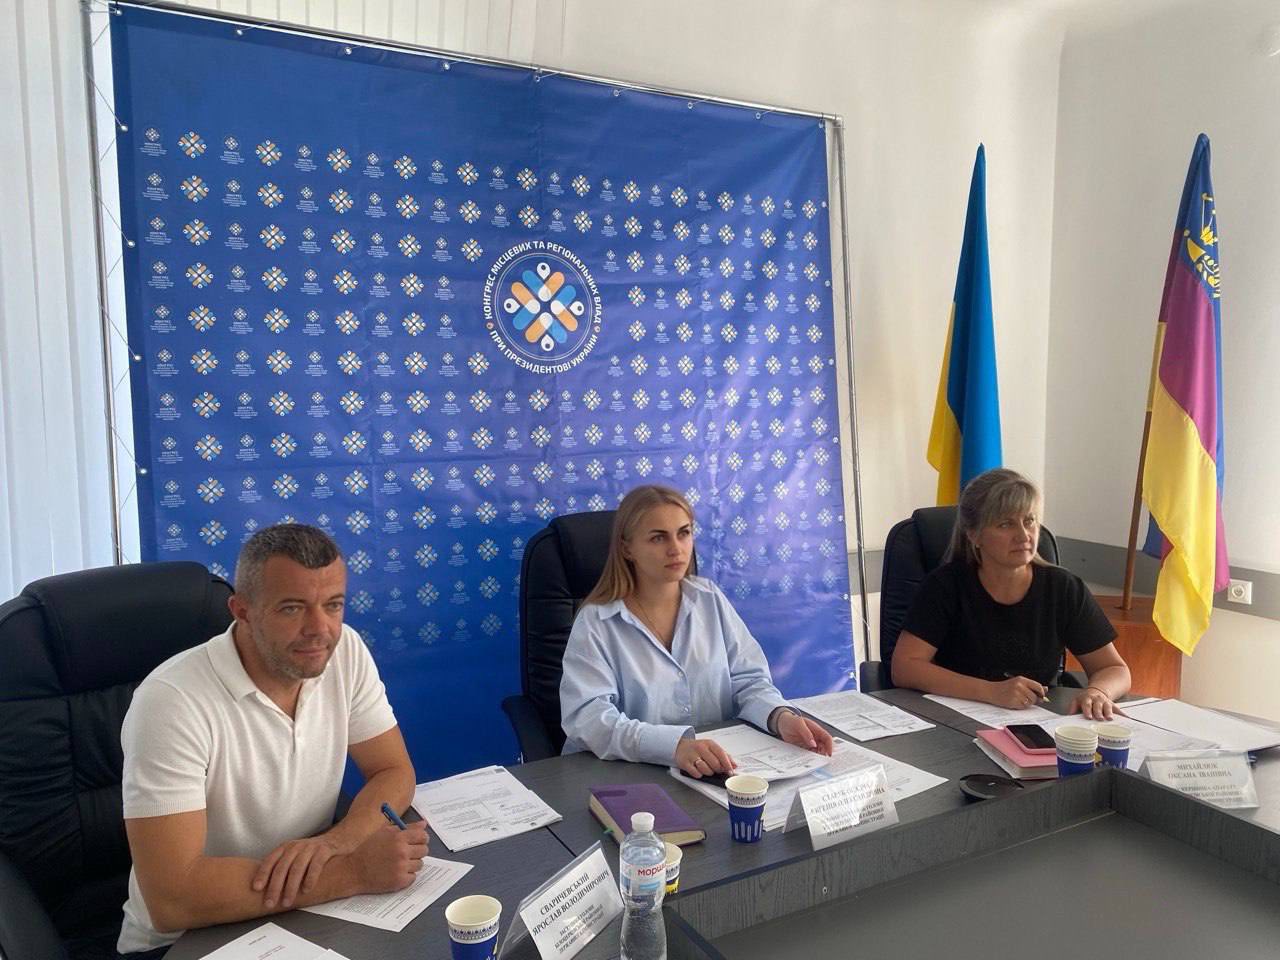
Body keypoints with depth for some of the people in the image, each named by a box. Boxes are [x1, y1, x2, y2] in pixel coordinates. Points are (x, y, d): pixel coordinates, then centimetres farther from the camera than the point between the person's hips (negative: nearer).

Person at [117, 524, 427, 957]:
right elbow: (173, 899, -26)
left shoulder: (345, 650, -8)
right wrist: (353, 870, -27)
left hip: (303, 913, 5)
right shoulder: (172, 702, -23)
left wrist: (329, 844, -21)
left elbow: (395, 773, -2)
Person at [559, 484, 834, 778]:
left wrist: (781, 717, -16)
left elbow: (749, 680, 5)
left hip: (716, 771, 3)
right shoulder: (595, 622, -7)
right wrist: (675, 745, -31)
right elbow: (587, 717, -18)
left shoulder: (710, 600, 6)